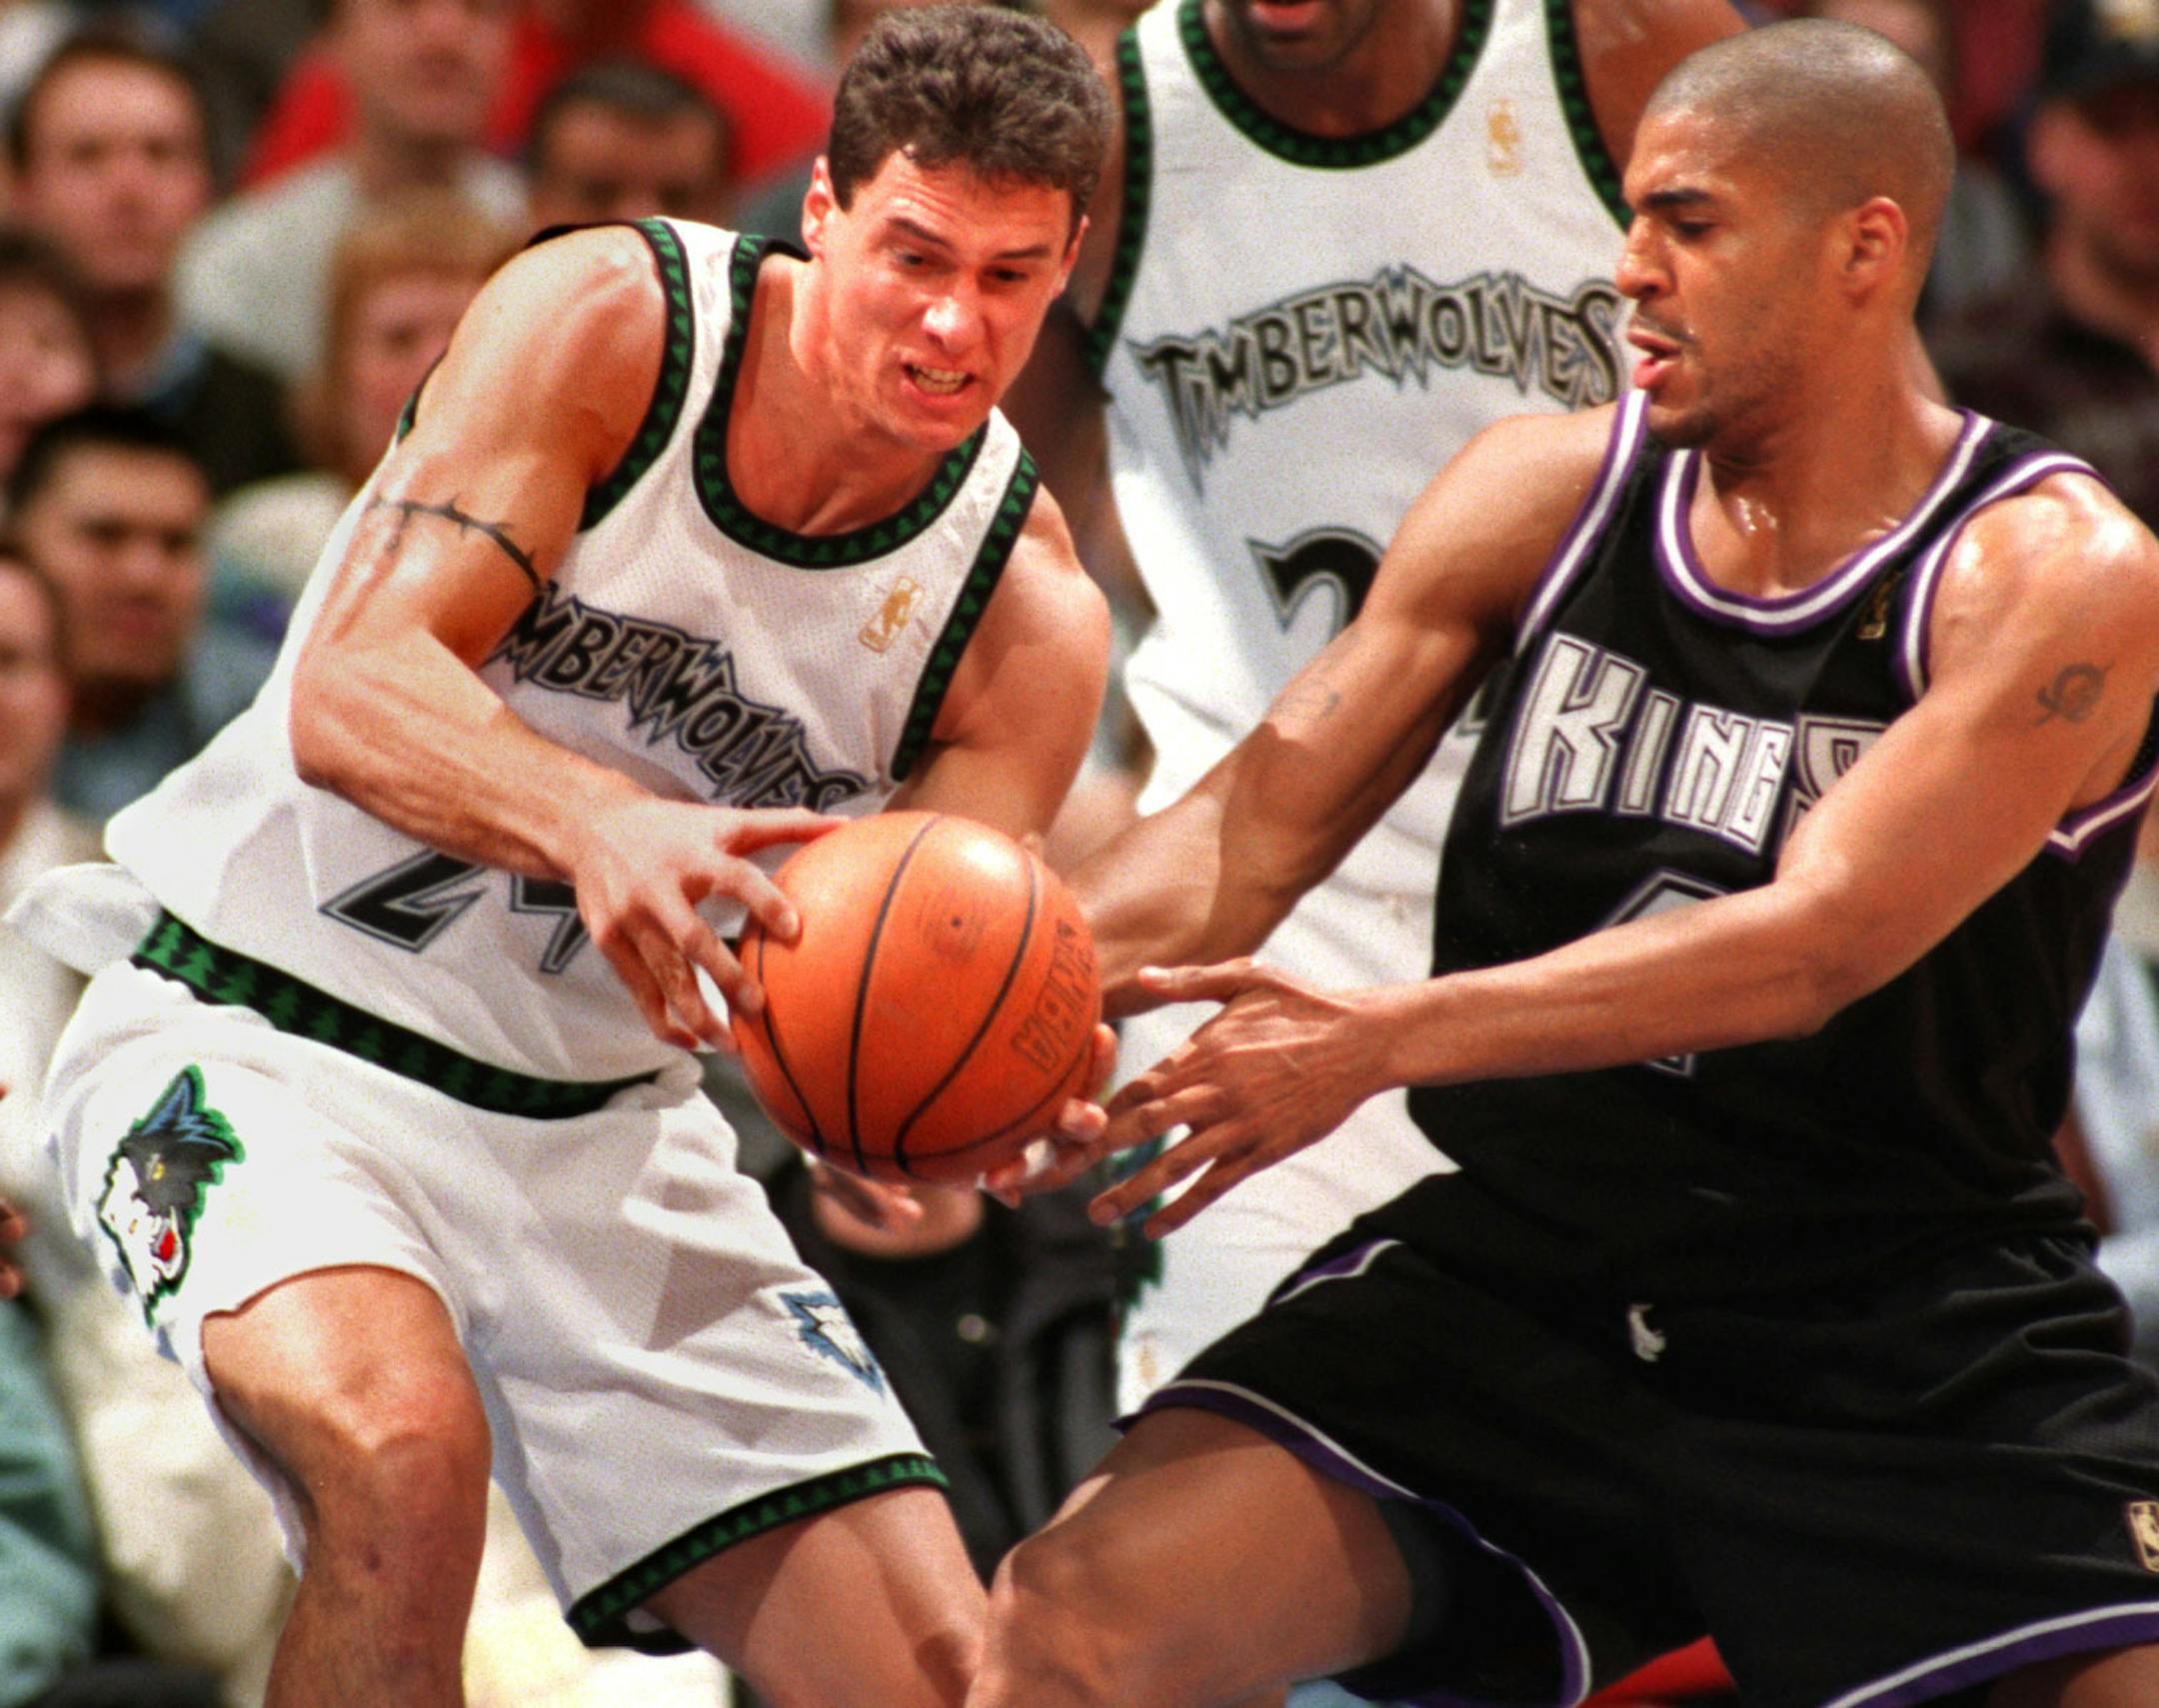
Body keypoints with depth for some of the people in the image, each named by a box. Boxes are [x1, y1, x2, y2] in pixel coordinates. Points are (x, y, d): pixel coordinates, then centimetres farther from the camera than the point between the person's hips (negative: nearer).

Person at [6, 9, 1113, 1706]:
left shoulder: (1027, 611, -6)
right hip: (257, 1034, -5)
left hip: (597, 1123, 5)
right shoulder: (604, 322, -16)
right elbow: (350, 692, -26)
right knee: (401, 1445, -36)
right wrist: (598, 820, -47)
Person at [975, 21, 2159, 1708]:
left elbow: (1813, 946, -25)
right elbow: (1263, 817, -1)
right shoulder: (1547, 494, 2)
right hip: (1520, 1270, 3)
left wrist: (1385, 1039, -35)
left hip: (1917, 1349, -3)